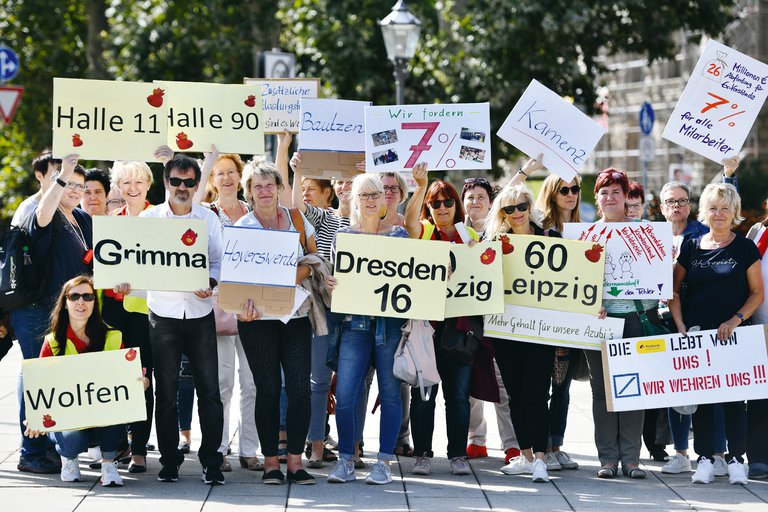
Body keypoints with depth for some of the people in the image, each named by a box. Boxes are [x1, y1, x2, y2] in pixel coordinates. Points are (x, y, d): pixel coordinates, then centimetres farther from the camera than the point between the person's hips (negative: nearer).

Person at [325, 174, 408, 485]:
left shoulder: (399, 235, 9)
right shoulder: (343, 236, 11)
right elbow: (335, 277, 12)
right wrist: (330, 284, -10)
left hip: (391, 323, 0)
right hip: (355, 322, 0)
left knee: (390, 393, 1)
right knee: (345, 395, -8)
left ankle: (384, 463, 9)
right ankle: (345, 461, 5)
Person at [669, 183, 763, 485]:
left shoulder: (745, 248, 2)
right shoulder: (691, 247, 7)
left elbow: (757, 293, 1)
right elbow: (673, 291, 10)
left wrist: (736, 320, -13)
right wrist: (680, 327, -2)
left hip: (733, 333, -2)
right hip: (696, 334, 2)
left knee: (734, 395, -1)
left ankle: (736, 459, 5)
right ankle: (705, 459, 8)